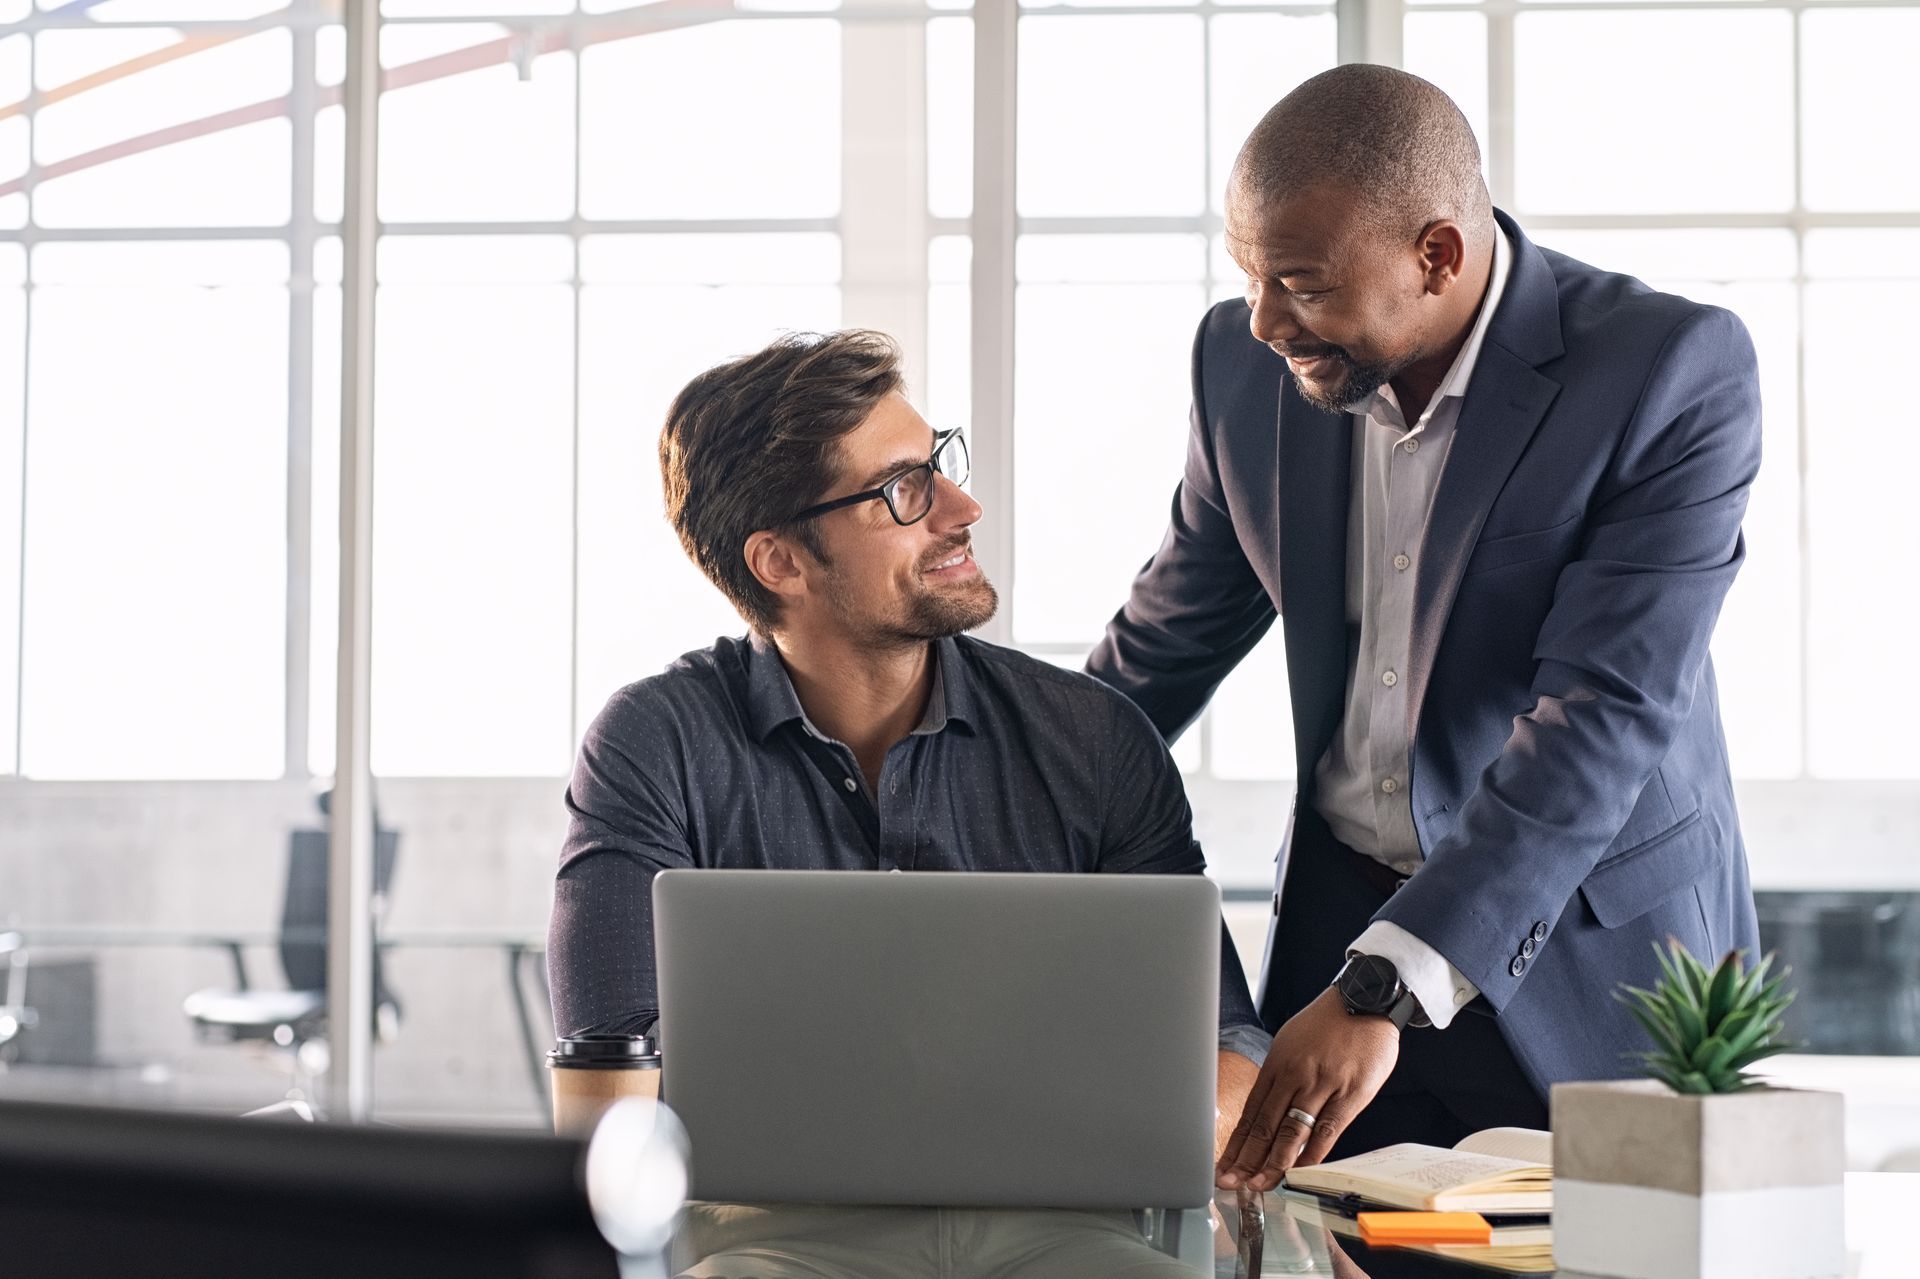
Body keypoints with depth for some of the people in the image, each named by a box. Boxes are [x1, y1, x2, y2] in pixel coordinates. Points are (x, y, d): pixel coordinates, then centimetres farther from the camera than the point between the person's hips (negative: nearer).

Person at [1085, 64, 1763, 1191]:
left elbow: (1607, 713, -25)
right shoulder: (1249, 364, -2)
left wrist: (1383, 988, -33)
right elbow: (1173, 638, 13)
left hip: (1593, 950, -3)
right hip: (1339, 922, 4)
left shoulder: (1677, 370, -18)